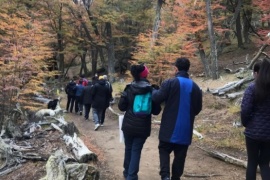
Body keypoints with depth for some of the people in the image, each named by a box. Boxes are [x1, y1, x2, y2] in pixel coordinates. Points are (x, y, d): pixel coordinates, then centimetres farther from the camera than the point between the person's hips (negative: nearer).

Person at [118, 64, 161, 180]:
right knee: (136, 150, 5)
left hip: (128, 125, 2)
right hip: (143, 127, -1)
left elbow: (121, 107, -2)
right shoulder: (151, 91, -6)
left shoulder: (129, 89, -4)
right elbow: (156, 111, -2)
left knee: (128, 148, 18)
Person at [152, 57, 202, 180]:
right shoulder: (195, 87, 4)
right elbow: (198, 108, 8)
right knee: (180, 154, 13)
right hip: (186, 128, 4)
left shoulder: (170, 82, -10)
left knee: (164, 150, 9)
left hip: (170, 126, -3)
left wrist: (154, 91, 9)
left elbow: (157, 99, -13)